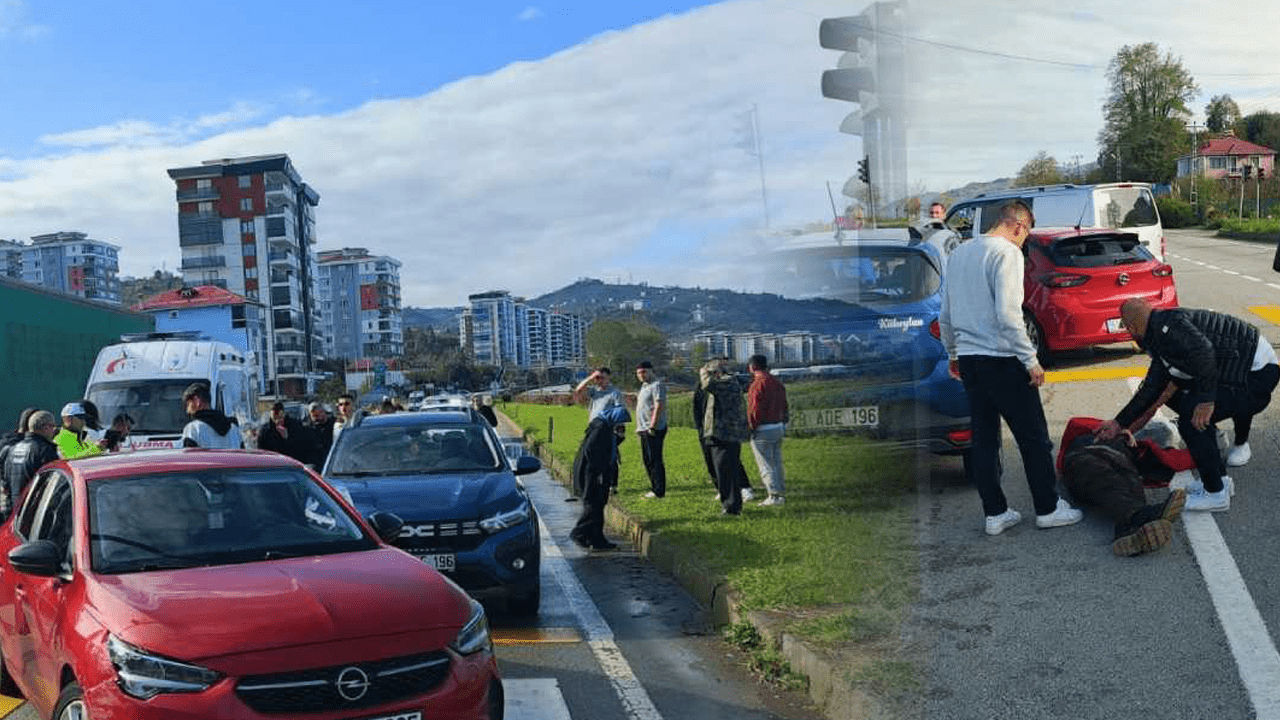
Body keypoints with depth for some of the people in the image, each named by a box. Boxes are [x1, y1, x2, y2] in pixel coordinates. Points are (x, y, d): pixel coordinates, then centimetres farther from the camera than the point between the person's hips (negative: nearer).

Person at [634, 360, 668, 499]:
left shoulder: (657, 385, -11)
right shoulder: (644, 386, 21)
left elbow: (659, 406, -20)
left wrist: (652, 426, -23)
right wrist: (639, 428, 23)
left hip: (653, 430, -11)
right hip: (644, 430, 11)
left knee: (654, 460, -9)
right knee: (647, 460, 14)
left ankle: (659, 491, -7)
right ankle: (654, 488, 21)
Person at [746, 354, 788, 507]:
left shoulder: (758, 383, -16)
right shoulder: (777, 382, 13)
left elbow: (755, 409, -19)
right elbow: (784, 406, 15)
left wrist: (751, 426, -8)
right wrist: (783, 423, 17)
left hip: (763, 430, -9)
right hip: (778, 427, 9)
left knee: (766, 465, -4)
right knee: (777, 463, 15)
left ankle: (774, 495, -6)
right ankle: (781, 492, 19)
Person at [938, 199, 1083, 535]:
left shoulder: (958, 253, 13)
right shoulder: (1007, 253, -11)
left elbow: (945, 314, 18)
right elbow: (1007, 314, -20)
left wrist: (953, 353, 29)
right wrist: (1031, 359, -15)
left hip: (968, 359, 8)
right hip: (1001, 359, -8)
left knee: (983, 440, 11)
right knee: (1034, 438, 5)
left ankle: (995, 514, 15)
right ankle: (1048, 508, 14)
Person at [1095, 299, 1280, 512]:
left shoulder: (1165, 324, -17)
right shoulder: (1160, 339, 15)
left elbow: (1204, 351, -33)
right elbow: (1151, 389, 19)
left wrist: (1207, 400, -30)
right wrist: (1119, 423, 22)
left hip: (1259, 372, -11)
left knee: (1191, 418, -17)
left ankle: (1216, 493, -5)